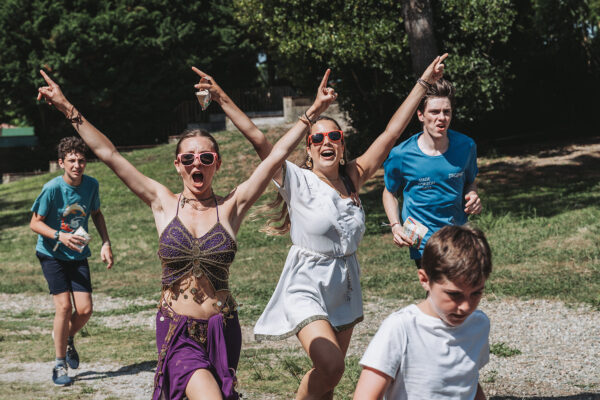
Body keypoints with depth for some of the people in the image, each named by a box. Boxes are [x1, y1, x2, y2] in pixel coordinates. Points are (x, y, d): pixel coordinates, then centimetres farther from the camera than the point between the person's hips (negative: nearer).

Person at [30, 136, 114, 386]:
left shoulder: (91, 185, -5)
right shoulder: (52, 189, -18)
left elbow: (96, 214, 14)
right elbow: (35, 223, -11)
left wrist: (106, 243, 4)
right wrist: (60, 237, -27)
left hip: (78, 255, 4)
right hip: (52, 254, -4)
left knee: (85, 310, -6)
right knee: (64, 306, -13)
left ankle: (67, 338, 29)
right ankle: (60, 364, 4)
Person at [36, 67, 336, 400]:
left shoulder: (231, 207, 0)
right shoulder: (163, 204, 1)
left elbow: (275, 156, -4)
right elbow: (109, 154, 1)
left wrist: (312, 113, -7)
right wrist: (68, 110, 1)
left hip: (221, 330, 2)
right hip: (176, 331, -2)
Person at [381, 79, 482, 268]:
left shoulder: (466, 146, -4)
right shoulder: (401, 155, -12)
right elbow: (389, 192, 4)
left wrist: (473, 196, -8)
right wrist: (396, 226, -10)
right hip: (423, 244, -3)